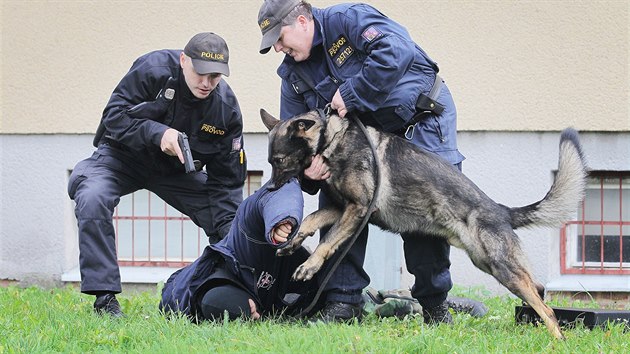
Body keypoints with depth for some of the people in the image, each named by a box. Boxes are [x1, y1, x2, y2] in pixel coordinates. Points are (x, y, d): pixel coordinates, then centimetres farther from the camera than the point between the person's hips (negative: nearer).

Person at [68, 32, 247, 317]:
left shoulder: (227, 108, -18)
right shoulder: (153, 69, -26)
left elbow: (226, 181, -13)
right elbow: (114, 115, -23)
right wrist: (157, 132, -38)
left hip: (177, 169, 3)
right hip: (122, 156, -3)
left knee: (229, 221, -11)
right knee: (92, 200, -33)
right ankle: (104, 298, -28)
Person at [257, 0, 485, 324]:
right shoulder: (293, 75, -1)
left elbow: (398, 51, -38)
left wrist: (351, 94, -34)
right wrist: (307, 167, -26)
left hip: (422, 114, -7)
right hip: (366, 133, 7)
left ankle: (434, 303, 5)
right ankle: (343, 303, -4)